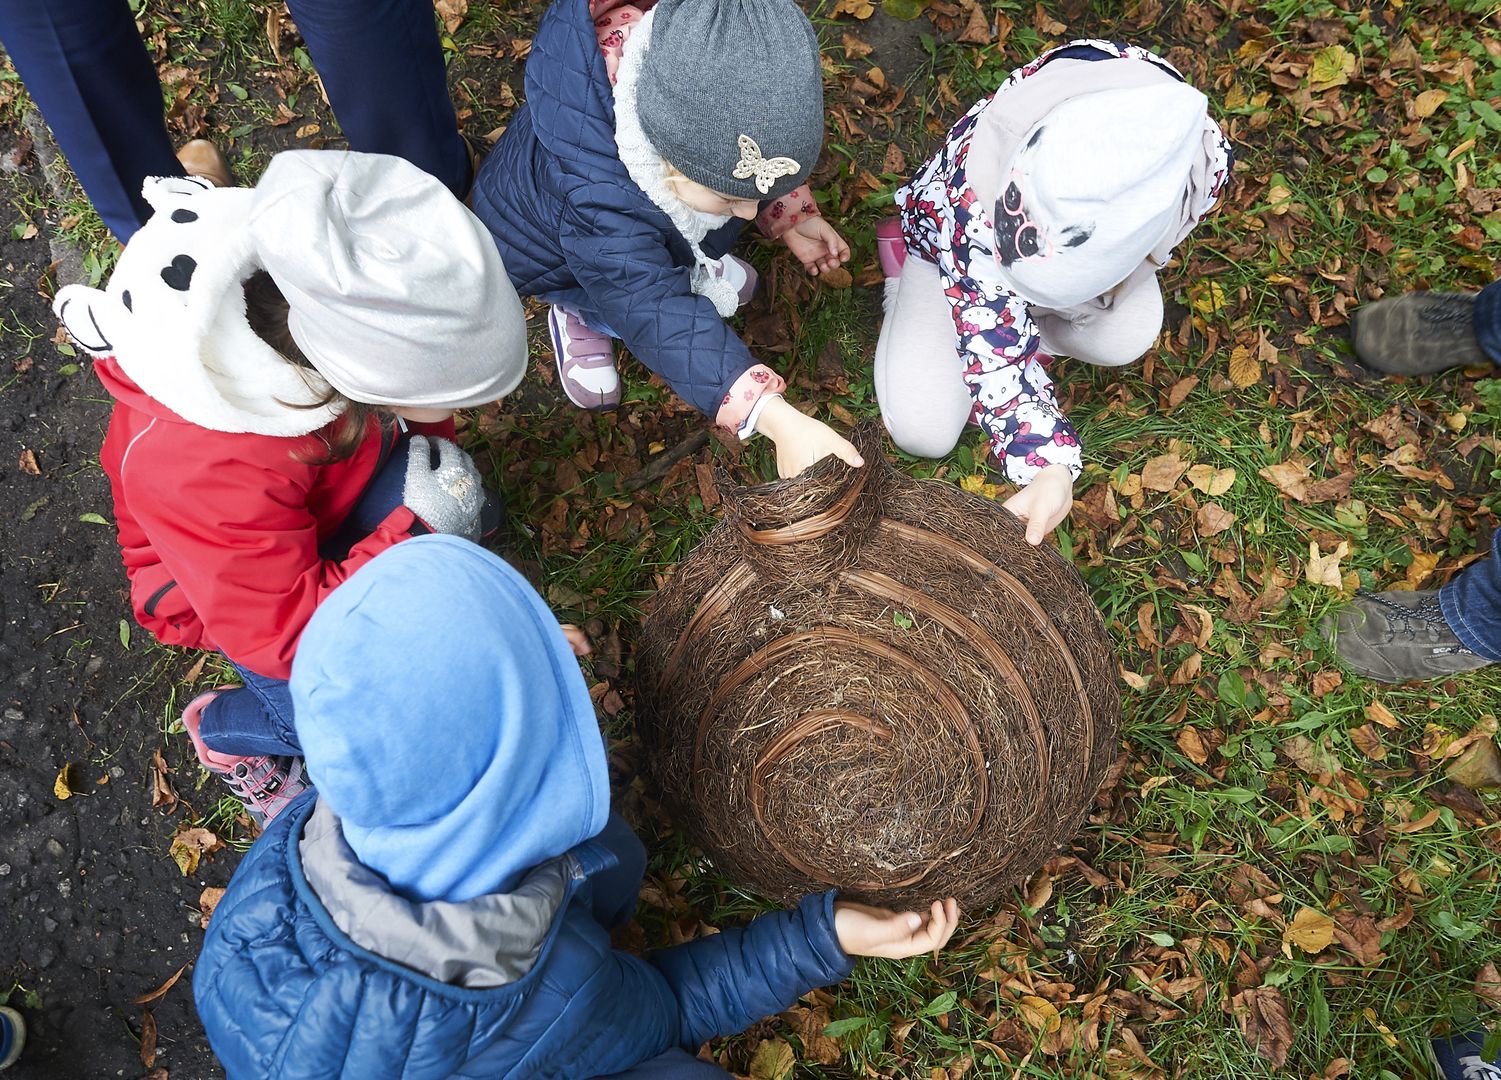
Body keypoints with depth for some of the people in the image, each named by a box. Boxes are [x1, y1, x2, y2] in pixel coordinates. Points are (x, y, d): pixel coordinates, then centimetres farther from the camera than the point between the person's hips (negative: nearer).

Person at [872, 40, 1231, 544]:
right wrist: (1049, 466, -50)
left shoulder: (1197, 151, -32)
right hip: (955, 243, -2)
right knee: (923, 431, -13)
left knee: (1128, 337, -28)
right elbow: (993, 349, -40)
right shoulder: (974, 196, -44)